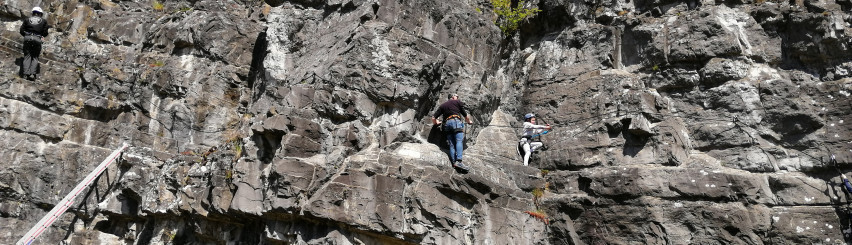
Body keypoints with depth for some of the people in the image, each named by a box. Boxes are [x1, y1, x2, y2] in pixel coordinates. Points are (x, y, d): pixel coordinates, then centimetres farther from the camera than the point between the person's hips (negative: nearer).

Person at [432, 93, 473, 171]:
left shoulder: (442, 105, 26)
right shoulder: (458, 102, 17)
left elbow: (433, 117, 20)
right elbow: (465, 115, 16)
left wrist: (436, 123, 41)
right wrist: (469, 121, 36)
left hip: (446, 124, 5)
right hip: (456, 122, -5)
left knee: (452, 144, 0)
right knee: (459, 140, -17)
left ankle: (454, 162, -16)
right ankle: (458, 161, -35)